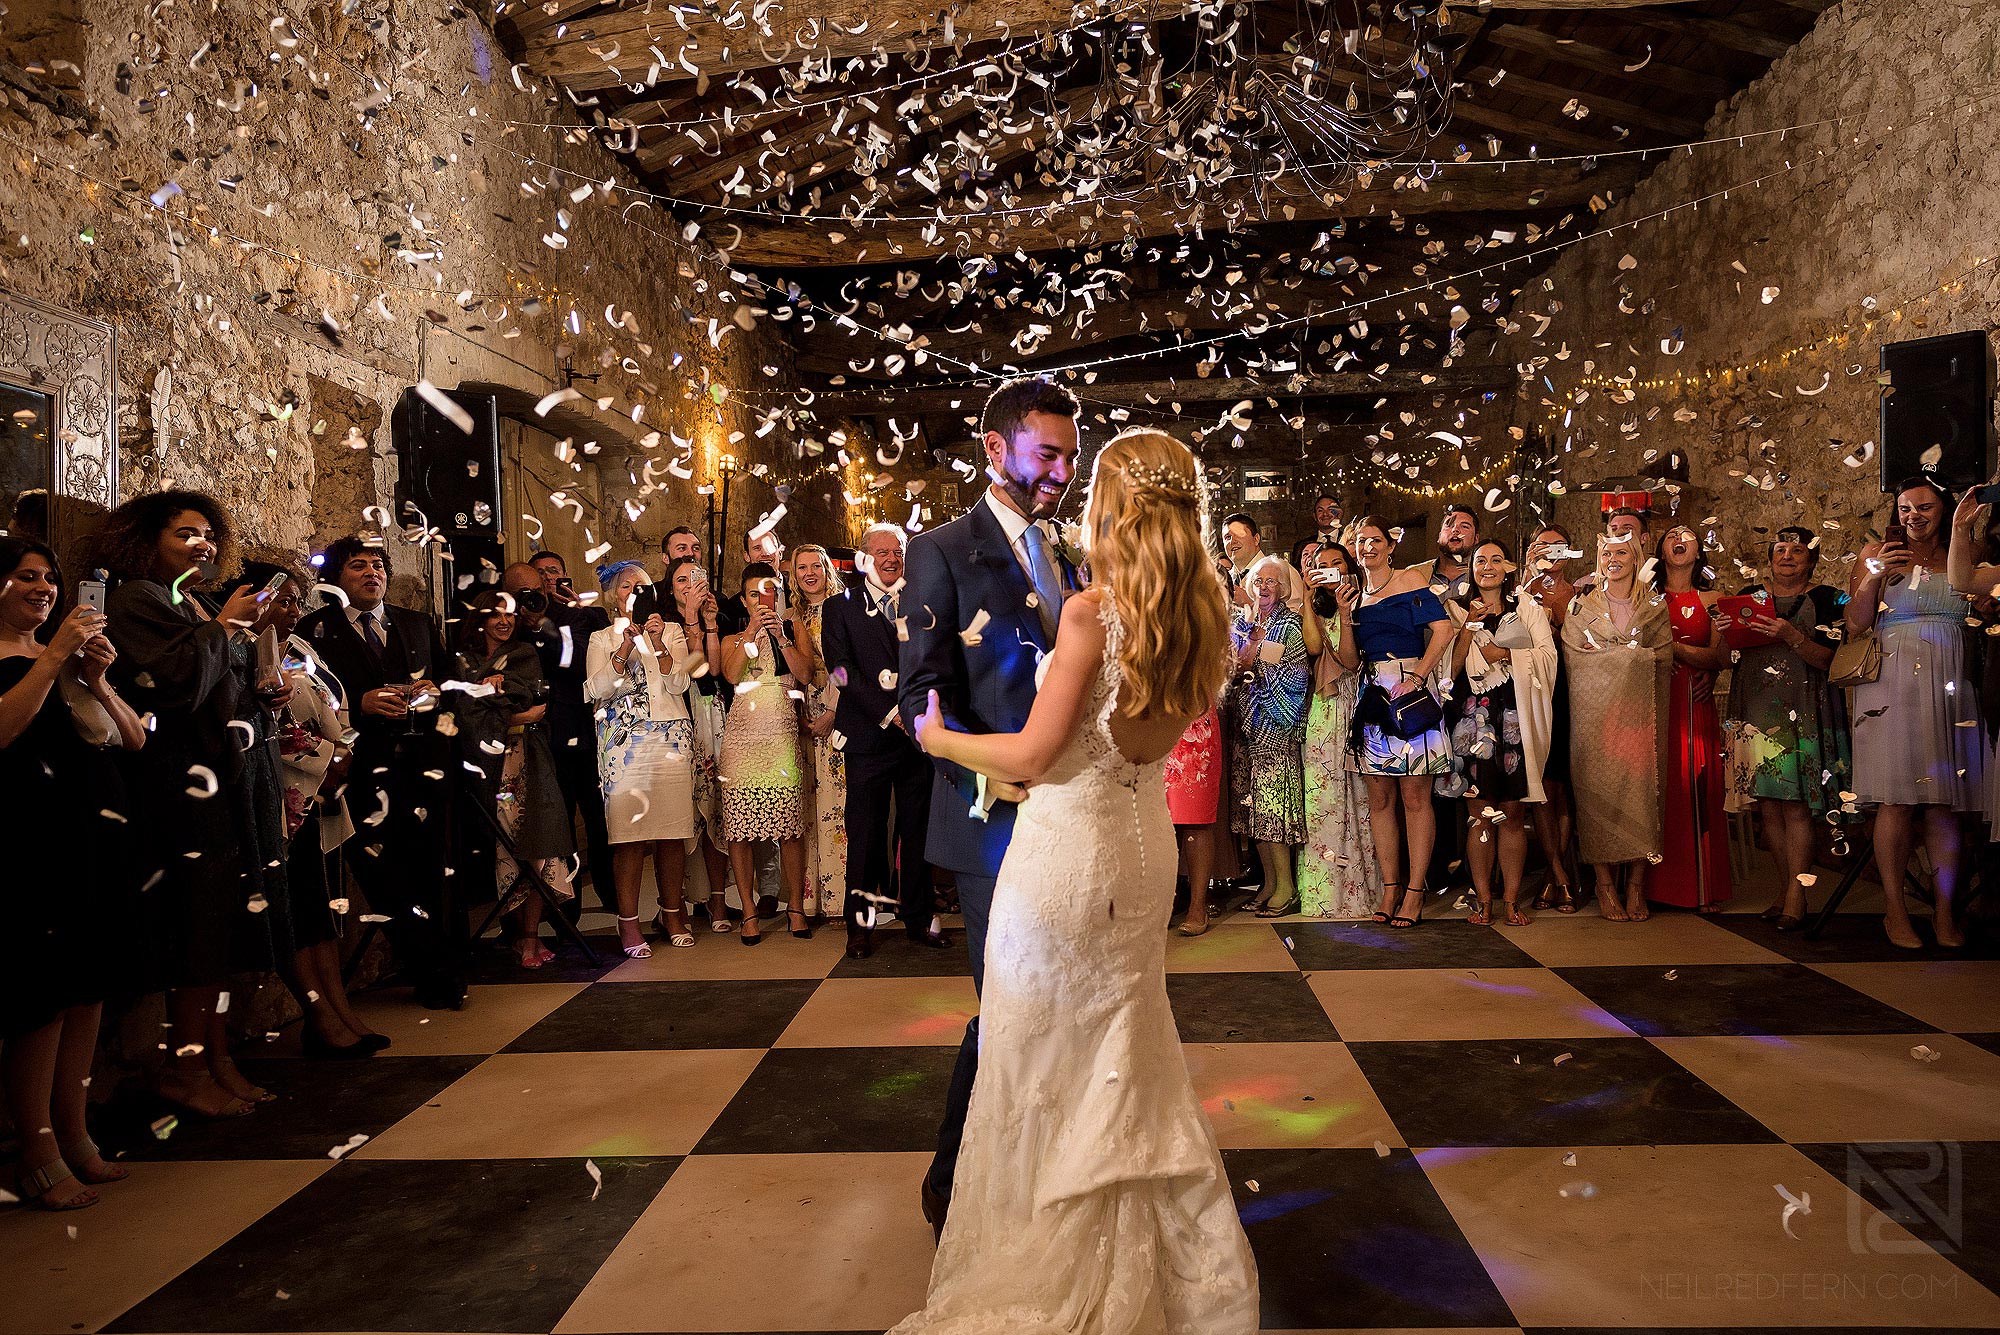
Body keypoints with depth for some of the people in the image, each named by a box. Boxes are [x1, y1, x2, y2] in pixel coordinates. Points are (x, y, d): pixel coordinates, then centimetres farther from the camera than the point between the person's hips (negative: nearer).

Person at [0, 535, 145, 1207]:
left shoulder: (73, 658, 17)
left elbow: (134, 739, 11)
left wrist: (97, 680, -4)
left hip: (94, 842, 7)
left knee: (89, 987, 9)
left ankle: (73, 1136, 19)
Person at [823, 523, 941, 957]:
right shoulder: (840, 607, 6)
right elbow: (842, 669, -5)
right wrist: (888, 713, -14)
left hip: (917, 731, 2)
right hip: (869, 734, -2)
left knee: (917, 827, 7)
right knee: (866, 831, 1)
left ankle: (919, 918, 16)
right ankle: (861, 924, 12)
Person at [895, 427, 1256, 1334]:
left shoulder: (1091, 611, -20)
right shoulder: (1203, 619, 0)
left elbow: (1031, 757, -18)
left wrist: (942, 740, -1)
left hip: (1067, 850, -7)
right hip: (1144, 851, 7)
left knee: (1042, 1065, 10)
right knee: (1126, 1059, 21)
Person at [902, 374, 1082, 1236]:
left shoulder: (1068, 560, 15)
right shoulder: (942, 552, -6)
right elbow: (920, 693, -13)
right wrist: (995, 774, -27)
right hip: (996, 819, -6)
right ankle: (954, 1189, 20)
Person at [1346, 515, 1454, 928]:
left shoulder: (1410, 579, 2)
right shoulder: (1354, 593, 16)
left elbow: (1443, 629, -9)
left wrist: (1416, 678, -15)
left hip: (1410, 690, -5)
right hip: (1372, 693, 5)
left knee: (1414, 796, -5)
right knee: (1379, 798, 5)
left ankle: (1415, 892, 0)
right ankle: (1390, 888, 12)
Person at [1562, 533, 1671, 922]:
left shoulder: (1655, 605, 11)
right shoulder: (1582, 605, 9)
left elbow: (1665, 657, 0)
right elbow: (1574, 656, -2)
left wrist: (1606, 653, -4)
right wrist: (1632, 654, -4)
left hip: (1641, 712, 1)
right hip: (1596, 711, -1)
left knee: (1640, 788, -5)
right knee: (1598, 788, -7)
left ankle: (1637, 885, 1)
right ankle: (1606, 886, -2)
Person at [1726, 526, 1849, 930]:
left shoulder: (1825, 599, 3)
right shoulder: (1749, 596, 14)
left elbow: (1830, 659, -6)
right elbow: (1728, 654, 19)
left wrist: (1792, 636, -19)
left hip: (1802, 711, -4)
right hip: (1756, 710, 4)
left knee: (1795, 803, -9)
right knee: (1768, 804, 2)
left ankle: (1796, 897, -5)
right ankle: (1791, 887, 11)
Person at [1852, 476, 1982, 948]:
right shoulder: (1879, 553, 9)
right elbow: (1855, 627, 4)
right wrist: (1872, 577, -10)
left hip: (1950, 689, 2)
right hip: (1893, 687, -2)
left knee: (1944, 802, 0)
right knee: (1898, 799, -7)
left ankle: (1945, 911, 5)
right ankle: (1894, 909, 0)